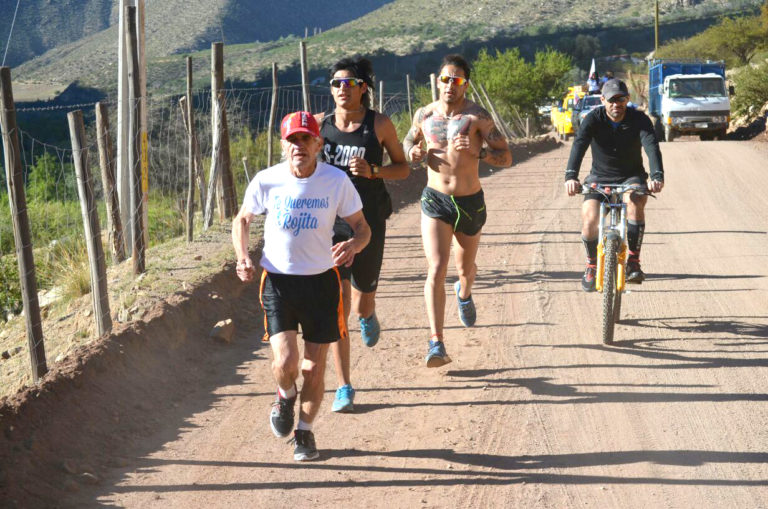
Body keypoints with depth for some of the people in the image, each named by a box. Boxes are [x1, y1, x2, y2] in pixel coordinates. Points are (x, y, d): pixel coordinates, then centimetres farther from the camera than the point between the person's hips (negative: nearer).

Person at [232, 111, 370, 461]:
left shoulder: (336, 181, -9)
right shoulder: (266, 181, -8)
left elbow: (362, 227, 0)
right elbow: (242, 219, 9)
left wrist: (354, 245, -24)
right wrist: (242, 257, -8)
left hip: (321, 281, 1)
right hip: (278, 280, -1)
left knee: (315, 367, 5)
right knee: (286, 361, -15)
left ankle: (304, 431, 29)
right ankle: (286, 396, 22)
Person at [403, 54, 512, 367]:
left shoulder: (477, 117, -11)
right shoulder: (424, 115, -1)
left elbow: (506, 158, -11)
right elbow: (409, 139, 20)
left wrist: (478, 152, -29)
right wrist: (412, 152, -4)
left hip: (470, 201, 0)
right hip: (435, 201, 0)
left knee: (466, 268, 20)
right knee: (436, 270, -16)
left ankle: (464, 294, 59)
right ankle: (436, 344, -18)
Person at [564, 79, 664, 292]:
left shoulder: (639, 119, -14)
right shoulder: (593, 119, -13)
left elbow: (651, 146, -30)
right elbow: (579, 145, -29)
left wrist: (657, 175, -49)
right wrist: (571, 176, -47)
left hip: (631, 176, -1)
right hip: (600, 177, 1)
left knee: (635, 202, -34)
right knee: (589, 219, -23)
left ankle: (633, 262, -24)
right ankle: (591, 265, 4)